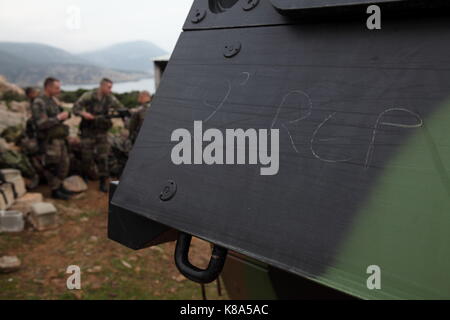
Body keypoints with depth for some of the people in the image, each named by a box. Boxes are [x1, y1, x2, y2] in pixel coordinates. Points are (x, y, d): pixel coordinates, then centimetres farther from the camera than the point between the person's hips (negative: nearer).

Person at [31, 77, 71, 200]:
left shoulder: (53, 100, 11)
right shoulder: (38, 103, -16)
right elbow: (41, 124, -23)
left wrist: (65, 115, 0)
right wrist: (58, 118, -20)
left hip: (59, 139, 9)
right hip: (49, 140, -9)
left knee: (64, 164, 14)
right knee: (52, 166, 0)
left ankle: (59, 186, 28)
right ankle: (55, 191, 12)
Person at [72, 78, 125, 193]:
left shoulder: (111, 99, 0)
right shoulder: (88, 96, -10)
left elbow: (122, 109, 8)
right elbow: (76, 108, -8)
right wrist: (83, 113, -28)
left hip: (102, 132, 2)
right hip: (88, 131, -2)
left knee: (103, 157, -1)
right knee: (87, 157, 5)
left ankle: (103, 183, 6)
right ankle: (84, 180, 27)